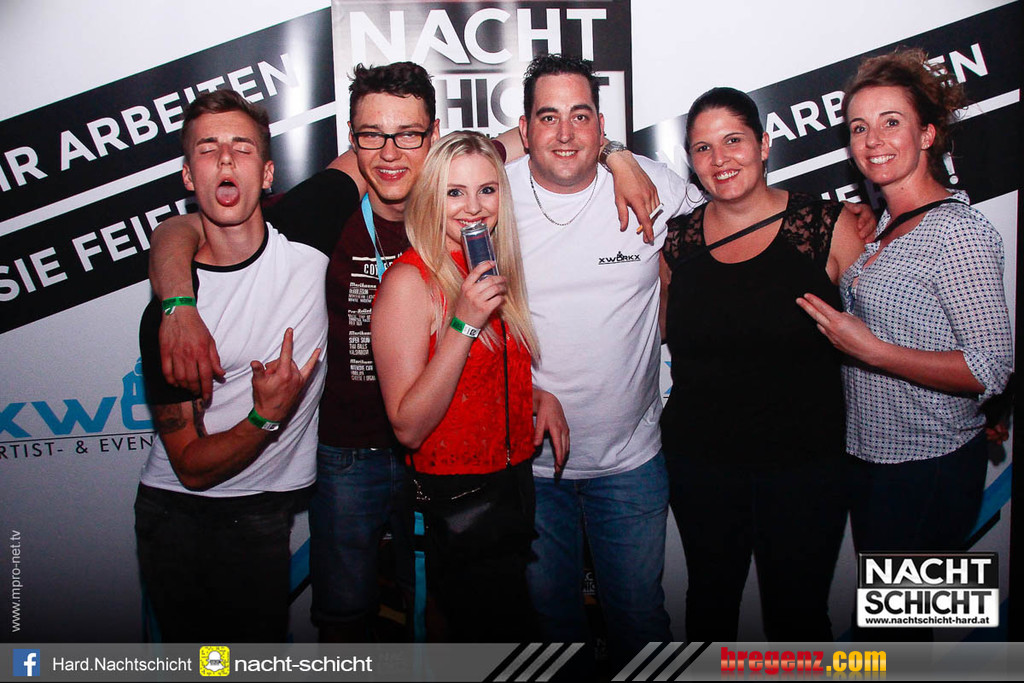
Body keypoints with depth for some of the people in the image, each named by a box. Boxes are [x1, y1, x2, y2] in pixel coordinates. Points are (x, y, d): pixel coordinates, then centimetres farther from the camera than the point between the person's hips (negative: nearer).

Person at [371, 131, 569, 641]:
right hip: (458, 498, -7)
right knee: (494, 635, 3)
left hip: (515, 480, 7)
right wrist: (464, 323, -27)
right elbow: (408, 426, -22)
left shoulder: (492, 273, 6)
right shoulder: (410, 279, -16)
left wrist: (541, 396, 1)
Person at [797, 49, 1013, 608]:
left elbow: (991, 368, -21)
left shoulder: (959, 232, -18)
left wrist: (871, 350, -24)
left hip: (929, 468, -8)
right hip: (869, 455, 8)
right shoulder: (884, 225, 8)